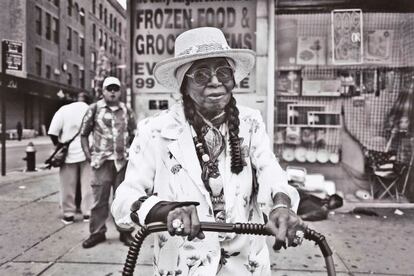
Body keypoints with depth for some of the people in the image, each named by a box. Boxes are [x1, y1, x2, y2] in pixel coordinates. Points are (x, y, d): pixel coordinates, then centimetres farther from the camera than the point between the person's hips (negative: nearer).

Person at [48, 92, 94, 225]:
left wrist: (59, 146, 9)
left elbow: (52, 132, -5)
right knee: (87, 185, 9)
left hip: (69, 153, 1)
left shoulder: (63, 110, 1)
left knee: (68, 186, 10)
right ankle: (87, 212, 14)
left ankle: (68, 214, 18)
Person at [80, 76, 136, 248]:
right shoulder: (94, 109, 4)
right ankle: (97, 232, 17)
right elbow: (84, 134, 7)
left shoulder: (126, 111, 10)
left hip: (123, 161, 2)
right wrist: (88, 155, -2)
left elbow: (134, 135, 15)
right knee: (100, 198, 2)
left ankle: (125, 232, 18)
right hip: (102, 161, -1)